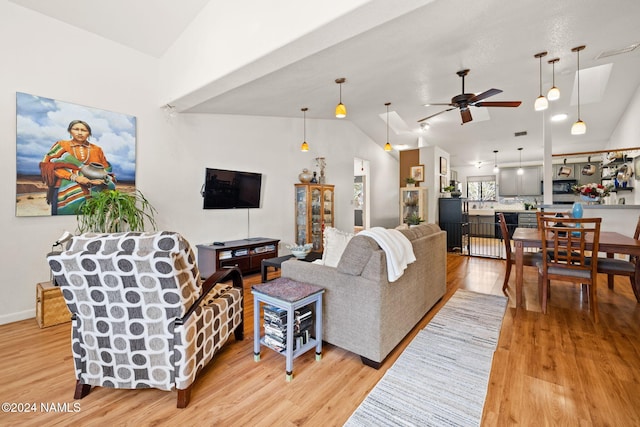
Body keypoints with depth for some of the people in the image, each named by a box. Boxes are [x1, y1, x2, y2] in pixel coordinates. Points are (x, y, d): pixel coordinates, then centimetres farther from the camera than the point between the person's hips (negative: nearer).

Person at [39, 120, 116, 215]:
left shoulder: (97, 150, 15)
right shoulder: (61, 146, 12)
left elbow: (107, 171, 12)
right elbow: (50, 166, 2)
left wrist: (103, 181, -10)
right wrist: (74, 177, -14)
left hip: (92, 192, 1)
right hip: (67, 191, -1)